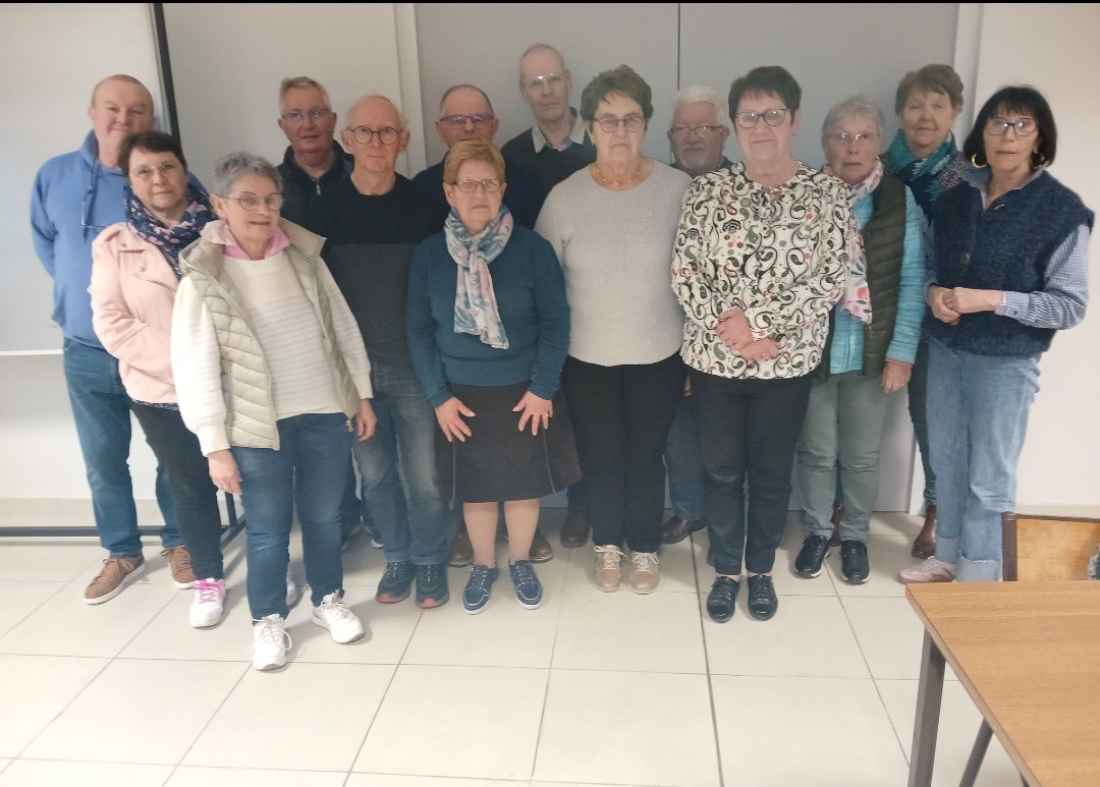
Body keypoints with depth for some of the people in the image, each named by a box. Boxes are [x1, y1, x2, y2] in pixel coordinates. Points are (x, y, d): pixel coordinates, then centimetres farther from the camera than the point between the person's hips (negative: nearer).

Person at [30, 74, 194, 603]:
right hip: (86, 352, 3)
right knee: (102, 462, 13)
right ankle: (122, 552, 31)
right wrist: (78, 291, 12)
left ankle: (179, 543, 31)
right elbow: (45, 244, 17)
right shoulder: (54, 176, 1)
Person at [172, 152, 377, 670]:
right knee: (268, 527, 10)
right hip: (257, 425, -3)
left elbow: (342, 326, 8)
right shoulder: (202, 275, -9)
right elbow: (194, 366, -9)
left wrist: (361, 394, 9)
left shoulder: (304, 254, 1)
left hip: (324, 412, 3)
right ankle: (268, 619, 31)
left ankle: (328, 599, 38)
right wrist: (215, 444, -10)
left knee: (324, 515, 16)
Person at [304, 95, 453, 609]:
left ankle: (428, 560, 26)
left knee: (423, 473, 5)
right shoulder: (325, 209, 0)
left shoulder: (424, 206, -5)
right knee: (375, 472, 13)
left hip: (414, 364, -2)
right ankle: (397, 556, 32)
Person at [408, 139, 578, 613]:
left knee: (524, 485, 13)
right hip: (462, 396, 1)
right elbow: (419, 331, -1)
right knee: (475, 488, 14)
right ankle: (483, 565, 37)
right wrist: (438, 396, -6)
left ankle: (521, 562, 37)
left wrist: (543, 388, -11)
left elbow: (555, 322, -7)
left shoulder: (532, 248, -9)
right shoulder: (429, 254, -4)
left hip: (523, 392, -1)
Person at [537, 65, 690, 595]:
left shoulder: (678, 189, -9)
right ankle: (608, 544, 39)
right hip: (586, 357, 1)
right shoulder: (564, 197, -7)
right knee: (600, 458, 14)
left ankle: (645, 547, 37)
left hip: (659, 355, 0)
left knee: (645, 457, 14)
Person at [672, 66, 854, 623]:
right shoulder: (707, 190, -1)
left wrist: (755, 320, -17)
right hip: (714, 359, 1)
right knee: (722, 471, 13)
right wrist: (727, 325, -18)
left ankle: (761, 570, 35)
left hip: (788, 363, 0)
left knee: (772, 474, 14)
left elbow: (833, 278, -10)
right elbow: (683, 271, -5)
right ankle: (726, 570, 32)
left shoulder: (826, 192, -4)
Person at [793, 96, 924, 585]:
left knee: (861, 454, 14)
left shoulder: (901, 201, -2)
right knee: (816, 451, 13)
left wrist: (902, 351, -7)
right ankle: (816, 531, 34)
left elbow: (912, 282, -2)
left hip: (872, 352, 1)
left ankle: (855, 536, 35)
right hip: (811, 349, 0)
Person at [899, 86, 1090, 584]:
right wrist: (934, 292, -8)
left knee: (989, 477, 6)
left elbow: (1070, 305, -12)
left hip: (1007, 361, -5)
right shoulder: (956, 197, 4)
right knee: (946, 460, 16)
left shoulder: (1063, 210, -11)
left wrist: (991, 300, -23)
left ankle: (977, 579, 22)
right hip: (945, 349, 5)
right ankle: (948, 557, 35)